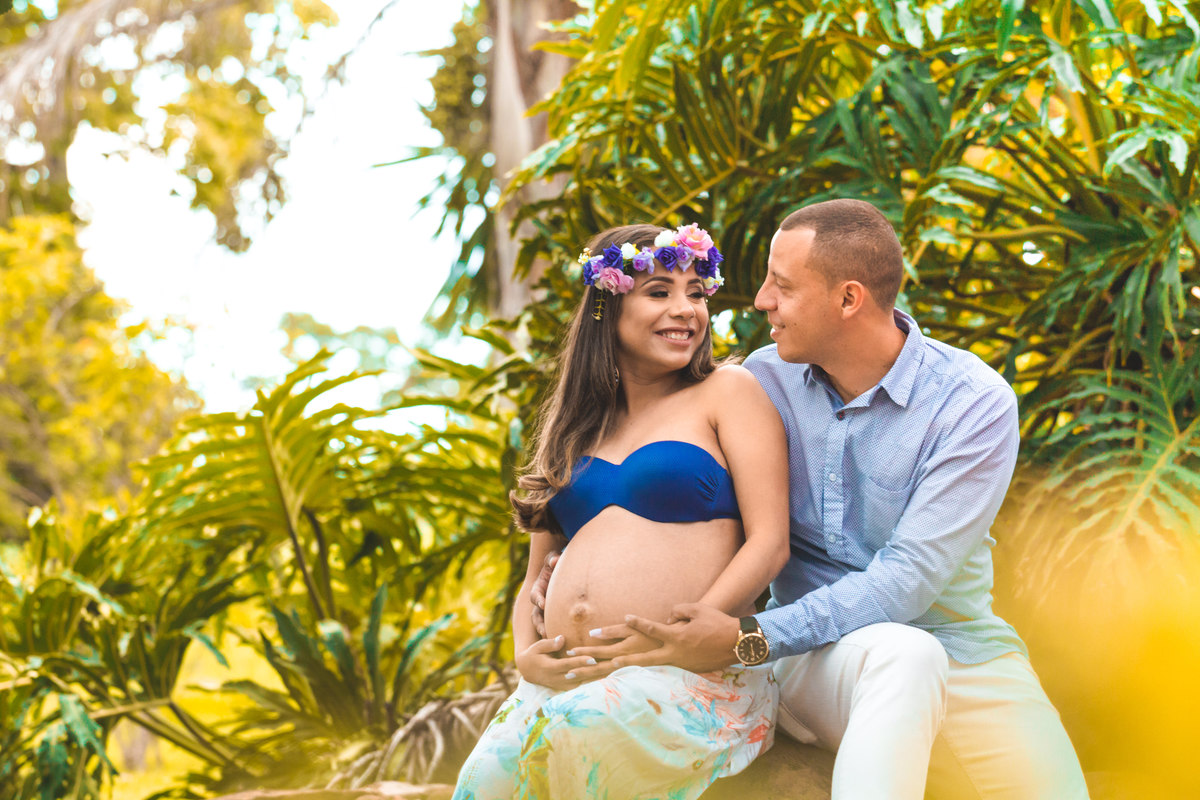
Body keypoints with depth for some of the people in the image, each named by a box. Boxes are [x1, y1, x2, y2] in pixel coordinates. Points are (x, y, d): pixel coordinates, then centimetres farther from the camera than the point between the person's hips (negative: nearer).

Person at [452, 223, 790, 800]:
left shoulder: (726, 393, 9)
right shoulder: (576, 427, 24)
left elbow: (769, 544, -1)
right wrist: (526, 655, 2)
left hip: (693, 673, -3)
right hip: (567, 680, 4)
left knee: (582, 726, -37)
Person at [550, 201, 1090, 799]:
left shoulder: (975, 404, -11)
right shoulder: (767, 379, 2)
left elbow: (907, 580, -18)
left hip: (958, 644, 1)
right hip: (818, 658, 0)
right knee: (902, 654, -36)